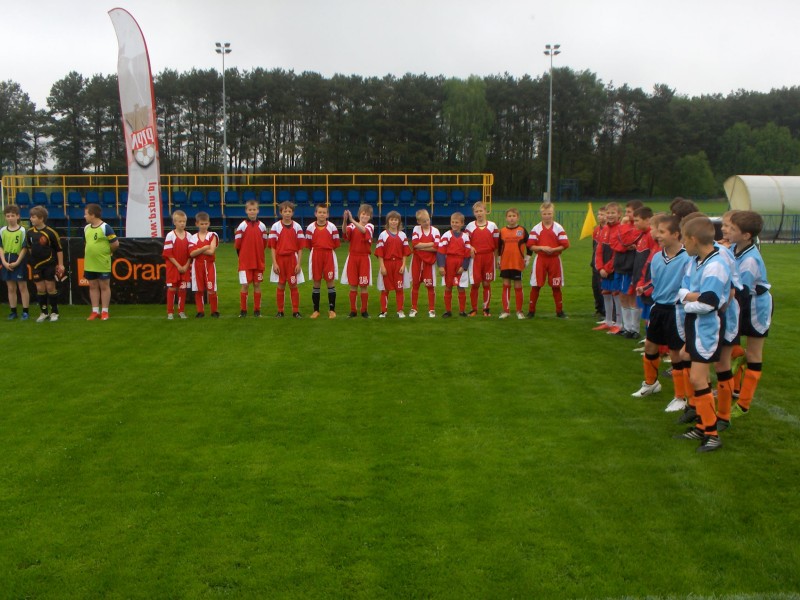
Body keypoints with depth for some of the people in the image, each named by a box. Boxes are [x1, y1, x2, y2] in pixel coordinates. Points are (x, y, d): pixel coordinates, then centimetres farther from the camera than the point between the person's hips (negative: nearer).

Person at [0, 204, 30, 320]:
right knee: (11, 288, 10)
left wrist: (17, 262, -13)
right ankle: (13, 311, 17)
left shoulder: (22, 231, -7)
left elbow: (24, 248, -8)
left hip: (19, 262, -4)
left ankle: (25, 312, 9)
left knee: (22, 287, 3)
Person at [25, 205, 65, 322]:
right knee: (40, 289, 6)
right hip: (36, 265, 4)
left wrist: (60, 264, -6)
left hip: (49, 264, -4)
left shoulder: (50, 232, -12)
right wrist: (33, 259, 15)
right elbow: (29, 247, 17)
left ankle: (54, 312, 12)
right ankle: (44, 313, 16)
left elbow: (59, 249, -6)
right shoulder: (29, 232, 0)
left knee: (50, 287, 1)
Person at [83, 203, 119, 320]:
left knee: (104, 286, 4)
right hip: (89, 264, 7)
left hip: (103, 264, -7)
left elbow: (115, 244, -12)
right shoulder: (86, 228, 8)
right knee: (93, 287, 11)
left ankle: (105, 312, 10)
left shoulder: (105, 227, -13)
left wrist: (106, 252, 1)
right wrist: (89, 254, 14)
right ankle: (95, 311, 18)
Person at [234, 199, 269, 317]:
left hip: (259, 261, 2)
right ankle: (243, 310, 5)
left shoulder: (262, 226, 3)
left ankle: (257, 310, 14)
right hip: (245, 262, -2)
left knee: (257, 284, 6)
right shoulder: (242, 226, -4)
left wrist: (259, 255, 9)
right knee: (245, 285, -3)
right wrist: (243, 256, 4)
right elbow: (237, 245, -1)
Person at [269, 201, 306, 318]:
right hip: (280, 259, 0)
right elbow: (272, 247, 0)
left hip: (292, 260, 0)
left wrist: (298, 263, -5)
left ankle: (296, 311, 9)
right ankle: (280, 311, 14)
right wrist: (274, 263, -7)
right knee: (281, 286, 5)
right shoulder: (275, 227, 0)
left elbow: (300, 247, 1)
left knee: (293, 286, 2)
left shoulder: (297, 227, 1)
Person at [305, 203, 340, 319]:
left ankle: (332, 309, 9)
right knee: (316, 283, 6)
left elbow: (336, 244, 3)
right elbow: (308, 244, 6)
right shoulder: (310, 227, 0)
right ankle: (316, 310, 14)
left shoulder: (332, 227, -3)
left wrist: (327, 249, 5)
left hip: (329, 255, -1)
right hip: (315, 257, 1)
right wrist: (317, 249, 5)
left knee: (331, 282, 0)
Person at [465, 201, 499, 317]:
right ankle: (474, 309, 8)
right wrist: (470, 248, -12)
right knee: (474, 284, -1)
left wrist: (496, 259, 3)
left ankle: (486, 308, 13)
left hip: (489, 257, 0)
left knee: (487, 284, 4)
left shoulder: (492, 226, 4)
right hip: (475, 257, 0)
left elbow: (496, 244, 5)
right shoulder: (470, 226, 5)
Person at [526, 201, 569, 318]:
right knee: (535, 286, 1)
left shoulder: (558, 228, 0)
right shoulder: (536, 228, 1)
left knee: (556, 286, 7)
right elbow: (530, 246, -3)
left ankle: (559, 311, 17)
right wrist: (542, 248, -18)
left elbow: (565, 245, -3)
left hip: (554, 259, 0)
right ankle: (531, 311, 10)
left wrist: (553, 249, -17)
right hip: (540, 259, 0)